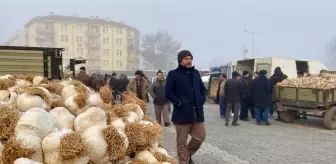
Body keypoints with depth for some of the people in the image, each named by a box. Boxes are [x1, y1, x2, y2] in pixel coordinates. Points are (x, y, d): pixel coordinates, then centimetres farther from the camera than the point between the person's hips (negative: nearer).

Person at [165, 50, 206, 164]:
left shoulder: (196, 73, 14)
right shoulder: (173, 74, -3)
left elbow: (202, 89, 21)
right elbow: (168, 92, -6)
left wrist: (201, 101, 5)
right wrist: (179, 103, -14)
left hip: (197, 112, 5)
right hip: (182, 113, -5)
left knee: (200, 137, 9)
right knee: (182, 141, 3)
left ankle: (188, 154, 33)